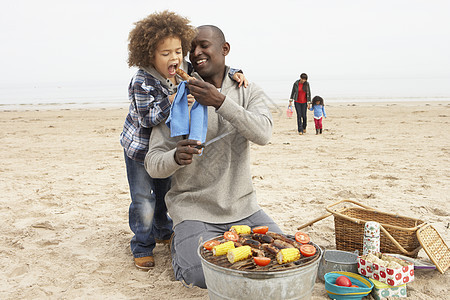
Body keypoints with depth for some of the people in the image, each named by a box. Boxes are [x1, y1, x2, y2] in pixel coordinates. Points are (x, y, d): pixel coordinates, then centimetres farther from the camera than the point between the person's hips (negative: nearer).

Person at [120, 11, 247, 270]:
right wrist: (171, 102, -40)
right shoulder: (143, 82, -26)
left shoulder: (184, 72, -8)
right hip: (140, 148, -6)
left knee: (166, 193, 22)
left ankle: (163, 232, 46)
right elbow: (146, 118, -29)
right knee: (144, 200, 0)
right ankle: (143, 247, 19)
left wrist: (234, 74, -19)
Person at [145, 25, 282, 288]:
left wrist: (220, 102, -30)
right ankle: (182, 244, 12)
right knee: (201, 276, -22)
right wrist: (176, 157, -31)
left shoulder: (249, 92, 2)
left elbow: (263, 134, -19)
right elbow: (153, 164, -8)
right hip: (194, 208, -2)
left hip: (242, 205, 3)